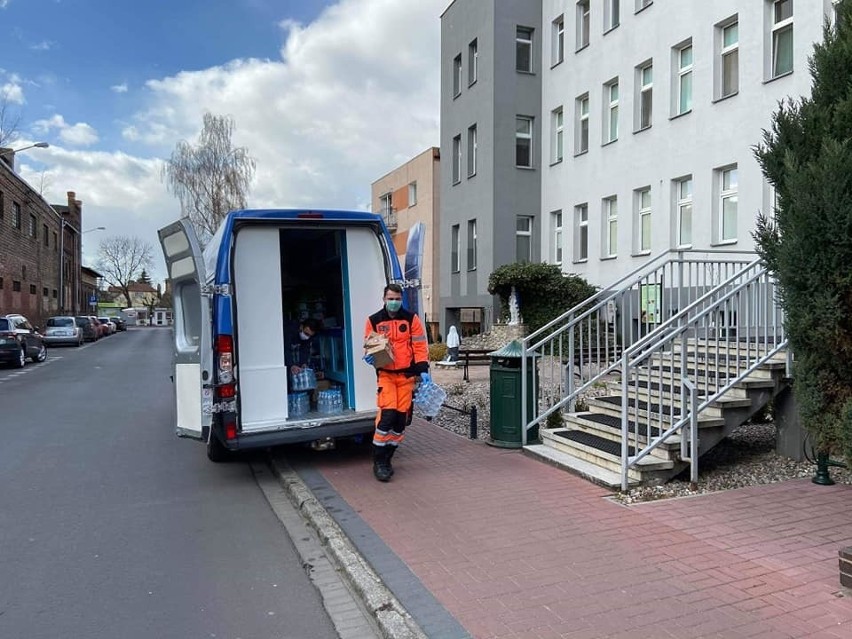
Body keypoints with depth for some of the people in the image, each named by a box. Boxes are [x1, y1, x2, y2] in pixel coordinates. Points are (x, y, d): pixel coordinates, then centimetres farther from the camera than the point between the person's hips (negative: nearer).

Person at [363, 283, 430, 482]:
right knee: (387, 414, -16)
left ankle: (386, 459, 20)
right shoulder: (374, 321, 4)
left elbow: (420, 346, 3)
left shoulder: (411, 319, 5)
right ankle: (378, 461, -2)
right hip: (385, 374, -2)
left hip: (407, 375, 2)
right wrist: (370, 356, -11)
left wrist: (423, 370, -5)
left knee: (401, 417, 4)